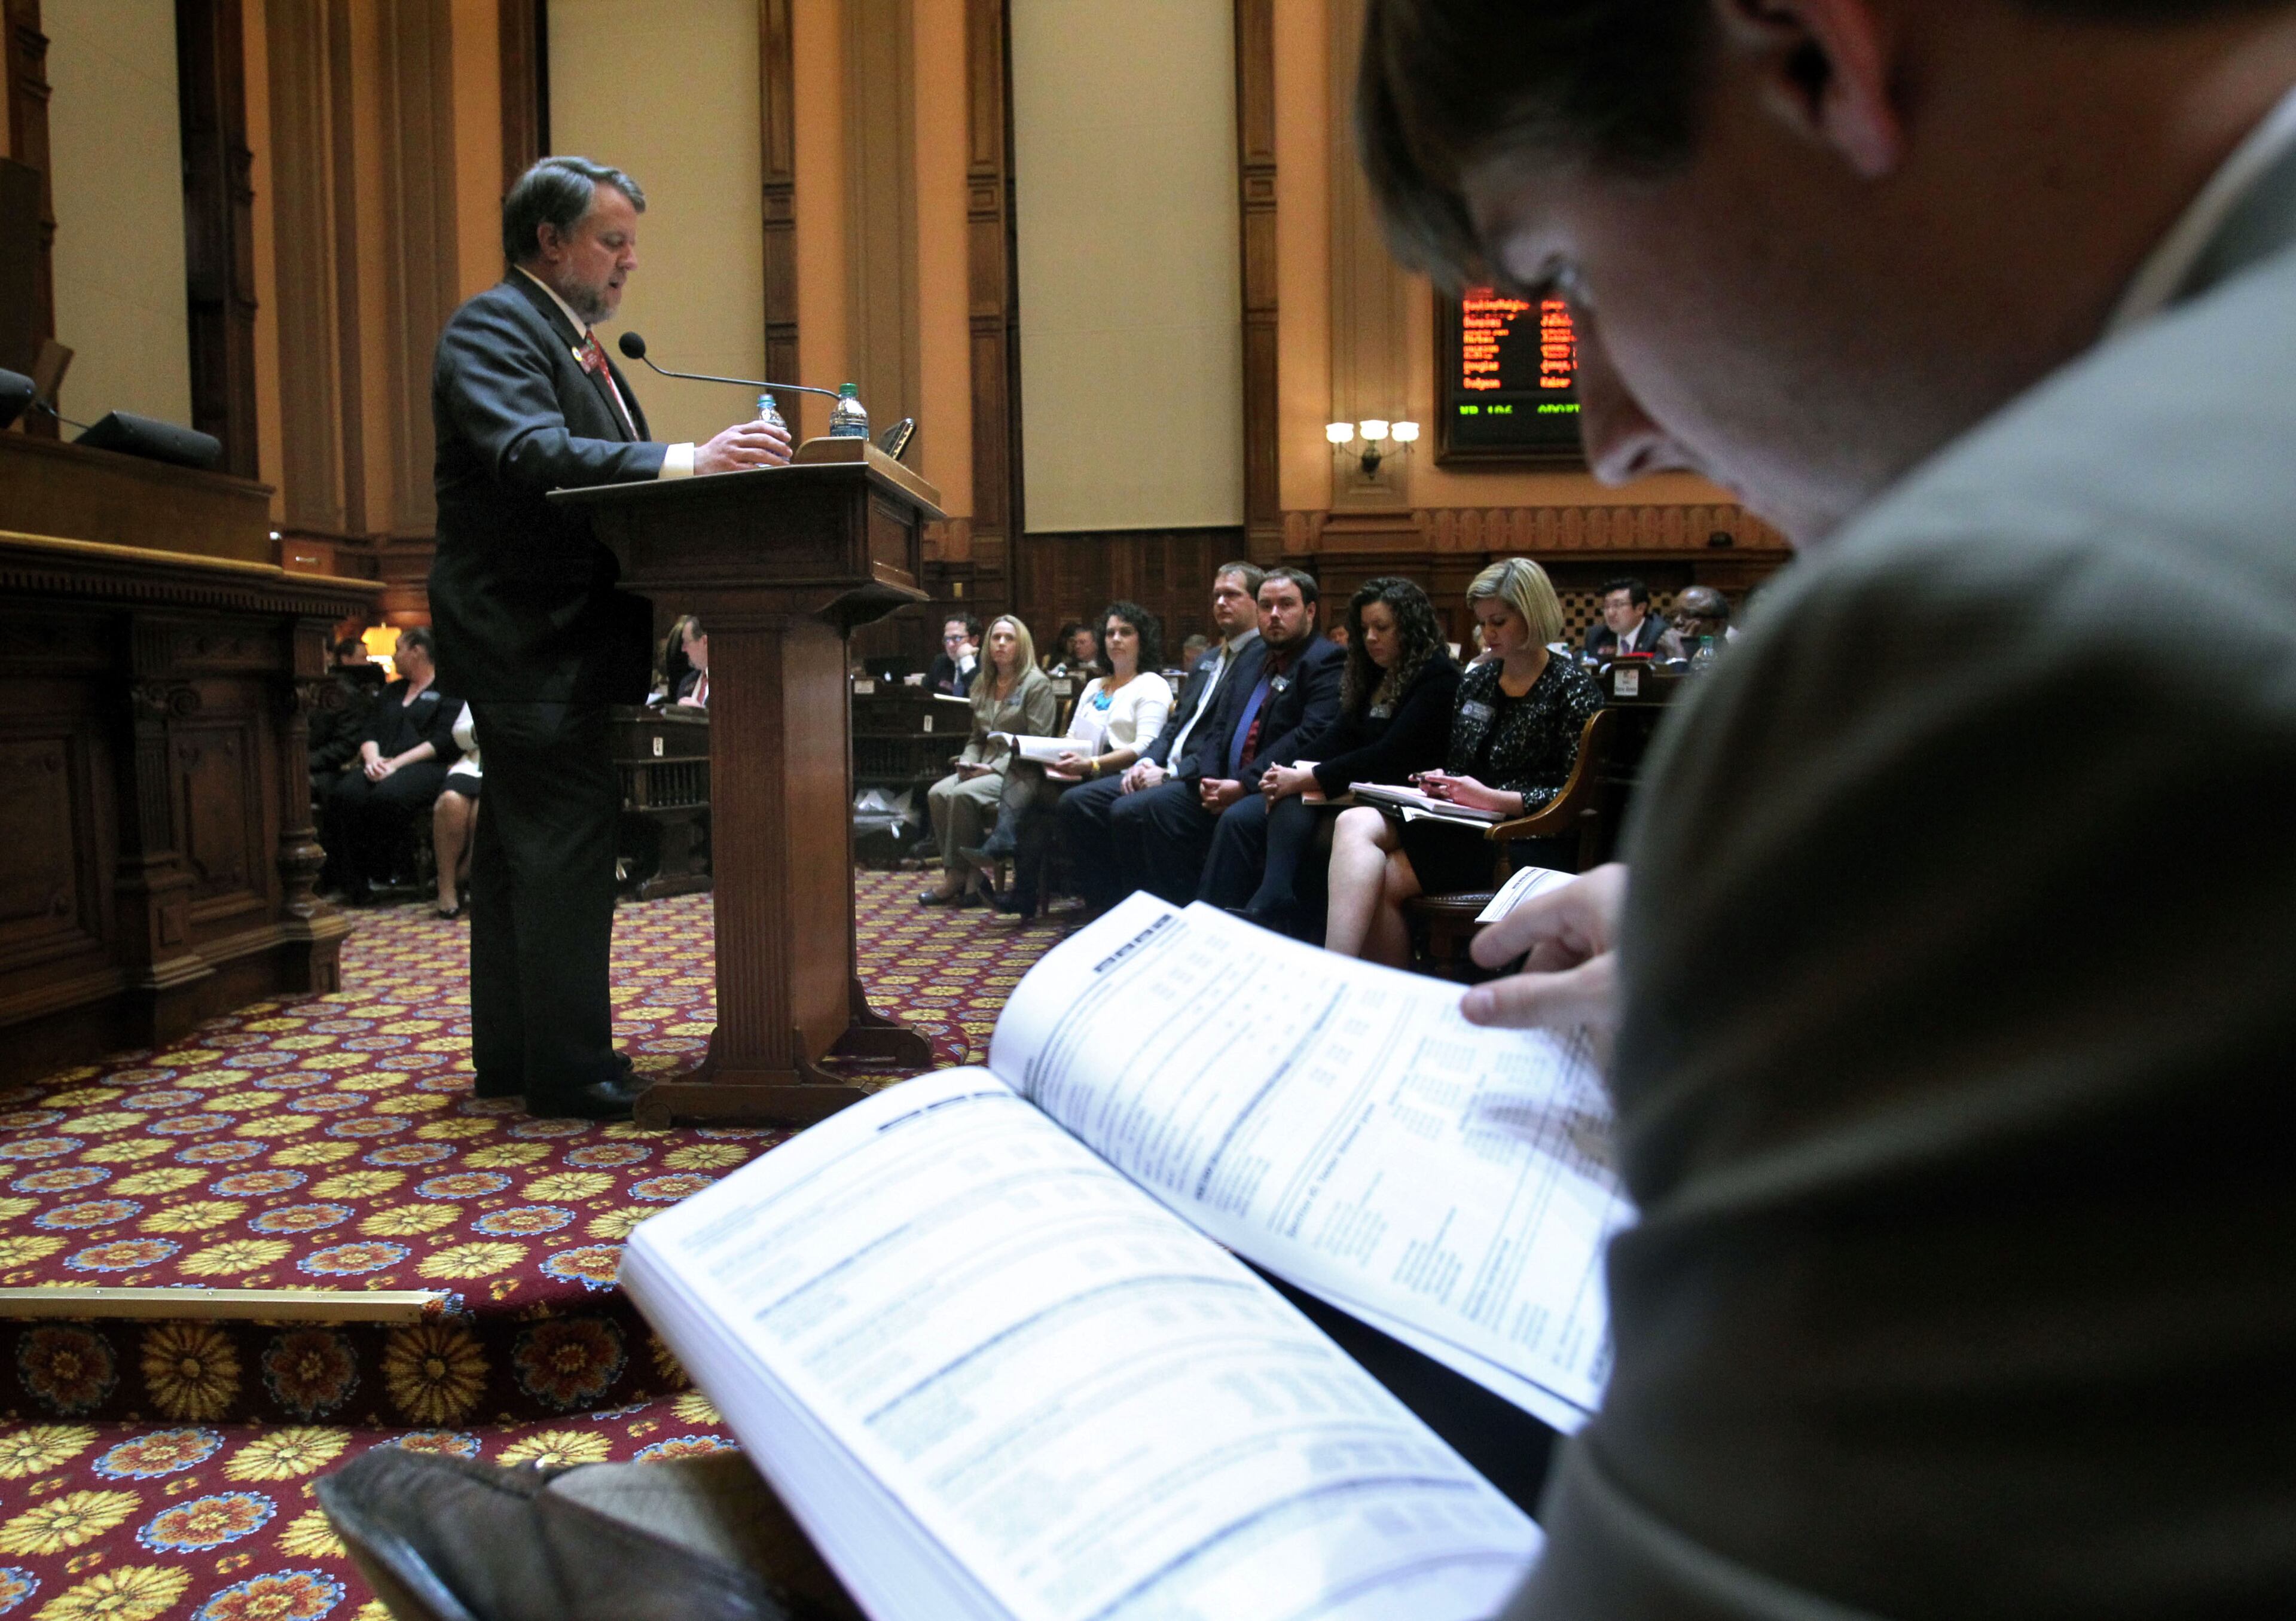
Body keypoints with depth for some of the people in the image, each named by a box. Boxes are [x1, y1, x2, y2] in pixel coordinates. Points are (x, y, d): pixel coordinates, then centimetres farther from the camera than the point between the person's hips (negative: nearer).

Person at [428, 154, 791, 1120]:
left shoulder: (577, 344, 22)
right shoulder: (492, 329, -8)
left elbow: (603, 473, 19)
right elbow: (532, 454, -26)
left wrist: (696, 467, 4)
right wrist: (688, 461, -35)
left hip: (559, 642, 10)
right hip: (532, 641, -10)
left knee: (518, 845, 13)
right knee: (567, 842, -11)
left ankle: (511, 1056, 22)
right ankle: (571, 1068, -5)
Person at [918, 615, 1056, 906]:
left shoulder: (1037, 684, -3)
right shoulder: (982, 686, 19)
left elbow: (1038, 742, -10)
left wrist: (995, 768, -16)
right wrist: (968, 762, 1)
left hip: (1019, 772, -7)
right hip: (986, 769, 7)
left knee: (964, 794, -30)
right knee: (937, 793, -20)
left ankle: (958, 878, -20)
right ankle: (960, 876, -21)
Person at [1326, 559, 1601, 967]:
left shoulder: (1571, 687, 0)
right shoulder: (1475, 681, 20)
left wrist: (1493, 798, -17)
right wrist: (1439, 782, 3)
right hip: (1458, 820, 6)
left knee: (1379, 882, -26)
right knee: (1354, 823, -24)